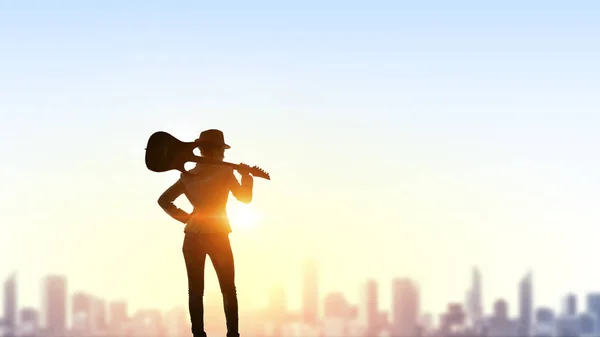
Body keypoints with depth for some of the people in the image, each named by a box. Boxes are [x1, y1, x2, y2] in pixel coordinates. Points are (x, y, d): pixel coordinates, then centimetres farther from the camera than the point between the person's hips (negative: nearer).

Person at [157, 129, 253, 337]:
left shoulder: (188, 176, 4)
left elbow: (164, 200, 3)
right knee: (228, 289, 6)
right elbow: (245, 198, 1)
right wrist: (246, 175, 12)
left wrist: (183, 217, 5)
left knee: (196, 291, 4)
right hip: (217, 236, -3)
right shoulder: (224, 172, -7)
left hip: (193, 237, 3)